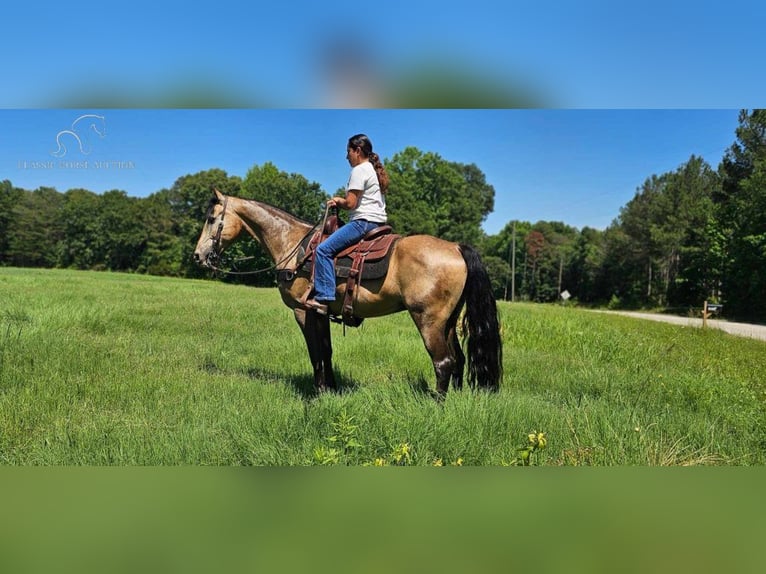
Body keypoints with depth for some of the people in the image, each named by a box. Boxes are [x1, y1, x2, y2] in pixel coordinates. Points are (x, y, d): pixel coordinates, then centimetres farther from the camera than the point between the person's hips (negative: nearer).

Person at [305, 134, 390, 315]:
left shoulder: (359, 170, -9)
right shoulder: (374, 170, 21)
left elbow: (350, 203, -16)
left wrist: (338, 202, 4)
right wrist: (342, 200, 15)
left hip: (363, 221, -11)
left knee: (324, 249, -17)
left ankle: (323, 298, -25)